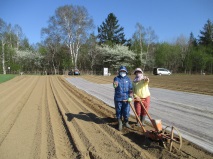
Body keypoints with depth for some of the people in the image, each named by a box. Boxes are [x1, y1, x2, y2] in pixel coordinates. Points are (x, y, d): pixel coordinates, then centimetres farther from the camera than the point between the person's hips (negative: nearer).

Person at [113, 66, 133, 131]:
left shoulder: (128, 79, 6)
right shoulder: (116, 78, 0)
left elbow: (130, 89, 3)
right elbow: (115, 85, -21)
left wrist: (130, 97, -8)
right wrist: (115, 85, -46)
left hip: (126, 98, 1)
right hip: (118, 98, -1)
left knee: (126, 111, 7)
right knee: (118, 112, 7)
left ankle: (126, 122, 29)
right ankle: (120, 123, 24)